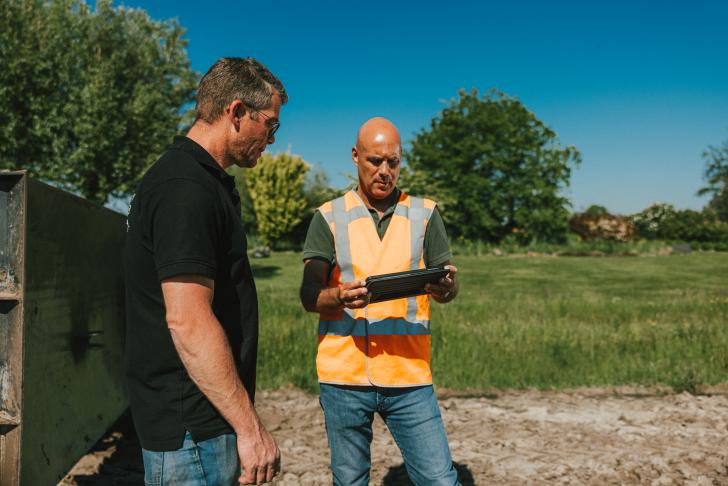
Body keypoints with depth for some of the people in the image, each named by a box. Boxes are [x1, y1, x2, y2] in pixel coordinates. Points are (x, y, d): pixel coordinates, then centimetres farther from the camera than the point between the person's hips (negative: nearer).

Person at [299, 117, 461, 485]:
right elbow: (309, 296, -2)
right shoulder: (329, 217, 4)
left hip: (409, 374, 1)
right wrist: (340, 296, -25)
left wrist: (444, 286, -18)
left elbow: (448, 288, 7)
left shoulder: (424, 214, 8)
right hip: (344, 373, 0)